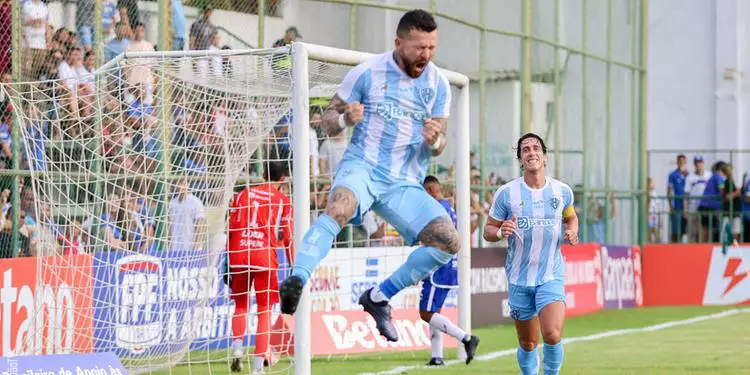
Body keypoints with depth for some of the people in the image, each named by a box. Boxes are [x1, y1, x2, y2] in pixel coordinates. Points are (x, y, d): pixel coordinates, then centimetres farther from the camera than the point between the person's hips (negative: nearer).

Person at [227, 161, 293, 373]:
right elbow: (288, 237, 2)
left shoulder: (243, 194, 13)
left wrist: (228, 261, 14)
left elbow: (230, 229, 10)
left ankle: (237, 346, -5)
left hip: (239, 256, 2)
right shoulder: (283, 200, 5)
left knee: (240, 305, 17)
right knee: (265, 310, 5)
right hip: (265, 257, -2)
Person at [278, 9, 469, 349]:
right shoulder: (366, 73, -2)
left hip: (405, 184, 4)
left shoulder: (438, 85, 6)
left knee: (448, 240, -15)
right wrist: (345, 119, -20)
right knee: (340, 207, -38)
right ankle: (297, 280, -49)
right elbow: (327, 121, 4)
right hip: (362, 167, -4)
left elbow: (438, 146, 10)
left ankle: (379, 297, -1)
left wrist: (435, 140, -15)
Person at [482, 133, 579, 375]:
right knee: (528, 343, 9)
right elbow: (488, 230, 3)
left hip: (551, 276, 0)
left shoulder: (562, 191, 2)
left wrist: (572, 231, 0)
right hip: (519, 279, 0)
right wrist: (501, 232, -20)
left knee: (552, 335, -20)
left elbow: (571, 217, 22)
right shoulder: (506, 193, -4)